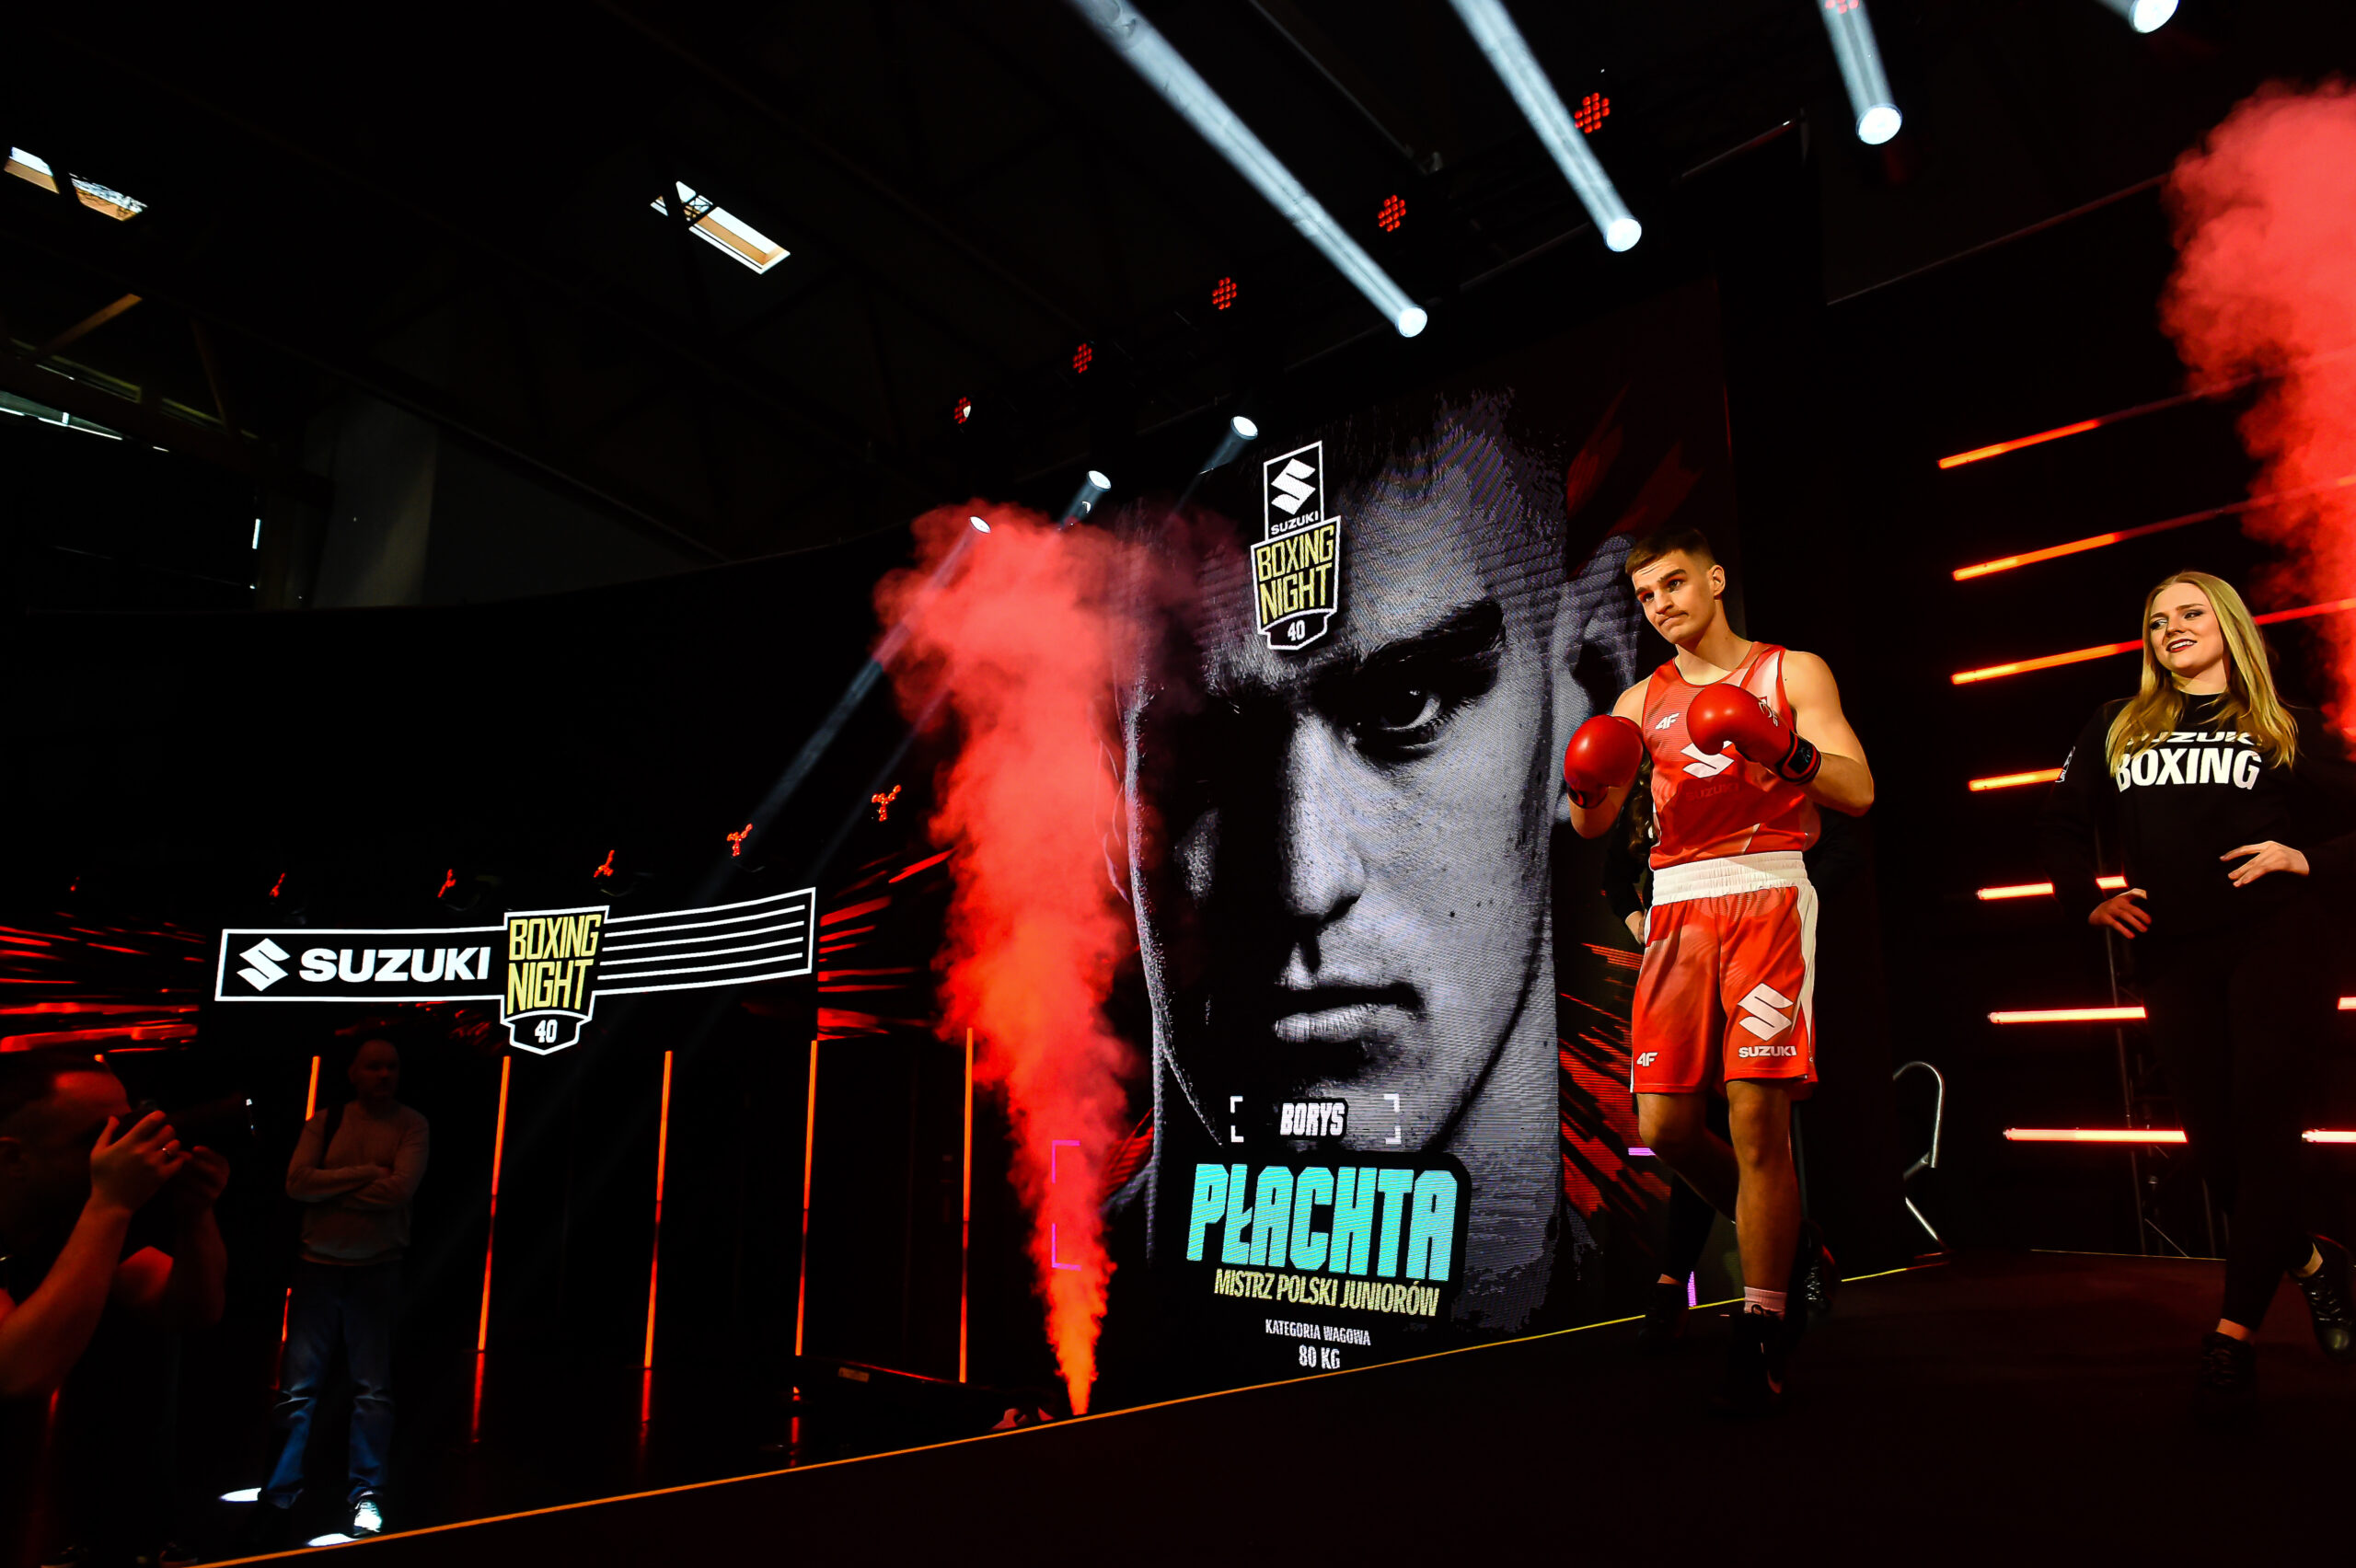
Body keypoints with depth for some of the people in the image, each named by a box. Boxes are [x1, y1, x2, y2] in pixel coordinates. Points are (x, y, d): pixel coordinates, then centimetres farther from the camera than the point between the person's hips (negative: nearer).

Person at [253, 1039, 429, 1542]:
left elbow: (400, 1189, -16)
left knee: (372, 1391, 5)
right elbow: (297, 1183, -9)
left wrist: (330, 1190, -11)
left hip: (377, 1269, -1)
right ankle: (279, 1497, 16)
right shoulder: (324, 1122, 4)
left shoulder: (411, 1125, -2)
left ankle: (367, 1497, 15)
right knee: (298, 1389, 4)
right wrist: (366, 1173, -15)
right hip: (318, 1265, 1)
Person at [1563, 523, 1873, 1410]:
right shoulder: (1640, 703, 19)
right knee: (1664, 1124, -3)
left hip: (1766, 890, -4)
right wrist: (1588, 789, -10)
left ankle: (1760, 1337, 1)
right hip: (1678, 904, 4)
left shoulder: (1792, 672, 10)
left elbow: (1858, 791, 0)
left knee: (1756, 1114, -11)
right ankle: (1785, 1243, 23)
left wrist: (1782, 752, -19)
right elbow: (1591, 827, 13)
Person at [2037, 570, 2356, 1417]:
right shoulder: (2116, 727, 15)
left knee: (2262, 1128, -11)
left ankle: (2232, 1335, -11)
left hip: (2276, 942, -3)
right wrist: (2087, 901, 6)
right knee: (2214, 1144, 4)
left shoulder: (2288, 729, 10)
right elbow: (2063, 822, 18)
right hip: (2172, 955, 3)